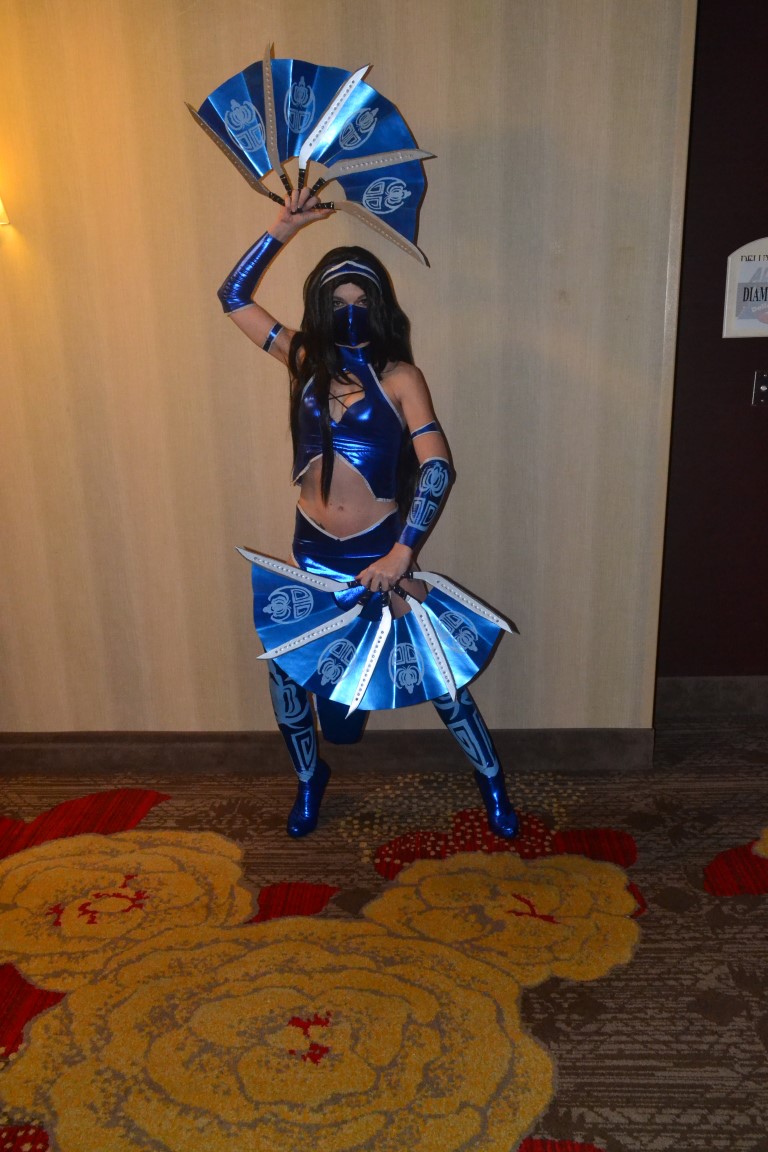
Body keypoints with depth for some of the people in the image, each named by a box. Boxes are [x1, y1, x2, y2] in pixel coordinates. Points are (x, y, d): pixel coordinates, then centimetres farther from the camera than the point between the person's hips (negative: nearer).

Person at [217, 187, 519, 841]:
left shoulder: (400, 378, -9)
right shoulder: (304, 361, 2)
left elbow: (438, 467, -20)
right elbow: (234, 296, 8)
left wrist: (402, 553, -29)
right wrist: (283, 229, -1)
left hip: (380, 552, -3)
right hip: (313, 553, 4)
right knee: (285, 670, 6)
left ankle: (492, 782, 28)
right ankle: (310, 776, 34)